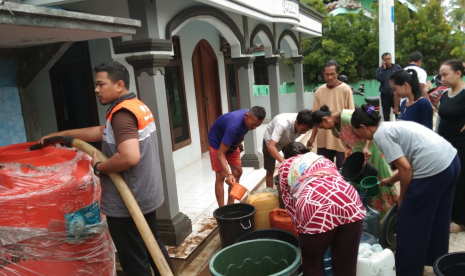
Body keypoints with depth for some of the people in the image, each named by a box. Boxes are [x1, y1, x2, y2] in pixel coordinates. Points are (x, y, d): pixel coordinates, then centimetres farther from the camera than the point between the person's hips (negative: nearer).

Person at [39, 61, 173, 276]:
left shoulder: (122, 113, -21)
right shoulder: (137, 106, 10)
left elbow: (130, 157, -35)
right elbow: (102, 132, 18)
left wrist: (99, 167, -17)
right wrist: (60, 134, 21)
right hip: (145, 195, 9)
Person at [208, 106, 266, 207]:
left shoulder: (249, 117, -20)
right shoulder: (234, 126, -42)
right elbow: (220, 153, -42)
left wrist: (239, 143, 16)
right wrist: (229, 174, -51)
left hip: (232, 142, 8)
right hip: (217, 142, -7)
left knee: (238, 172, 4)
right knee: (220, 176, -12)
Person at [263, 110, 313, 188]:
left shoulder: (303, 125, -29)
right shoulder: (283, 123, -44)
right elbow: (270, 146, -48)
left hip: (288, 141, 4)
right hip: (270, 141, -4)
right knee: (270, 171, 0)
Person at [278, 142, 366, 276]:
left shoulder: (285, 165, 26)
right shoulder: (324, 159, 35)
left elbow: (288, 200, 23)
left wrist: (299, 225, 32)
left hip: (315, 209, -4)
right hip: (350, 202, 4)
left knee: (312, 265, 17)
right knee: (346, 264, 18)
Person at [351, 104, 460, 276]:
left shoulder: (381, 134, -10)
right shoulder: (392, 126, 17)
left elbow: (405, 168, -15)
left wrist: (402, 197, -1)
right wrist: (391, 180, 31)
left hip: (433, 170, -10)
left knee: (409, 222, 5)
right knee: (437, 217, 25)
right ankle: (435, 260, 44)